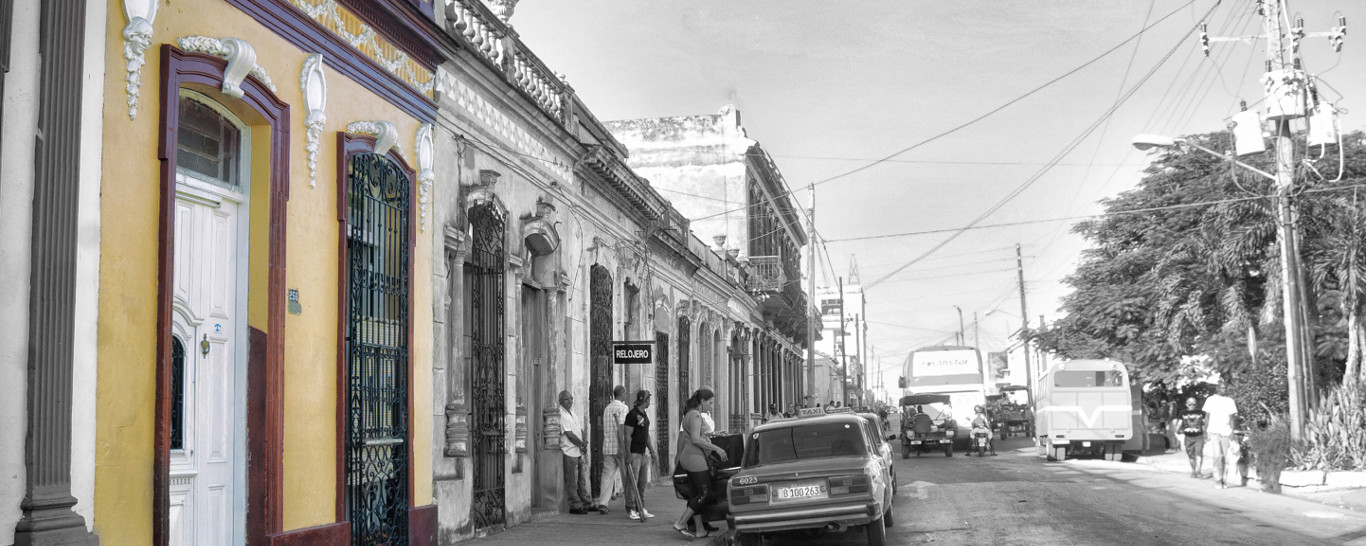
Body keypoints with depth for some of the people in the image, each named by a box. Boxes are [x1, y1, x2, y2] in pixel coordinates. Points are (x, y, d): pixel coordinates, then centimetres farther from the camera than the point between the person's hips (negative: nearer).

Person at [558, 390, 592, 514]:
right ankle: (575, 505, -1)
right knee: (571, 481, -5)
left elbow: (581, 430, 16)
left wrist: (584, 444, -2)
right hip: (569, 451, -9)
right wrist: (581, 444, -8)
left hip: (579, 451, 9)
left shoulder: (573, 412, 15)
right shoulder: (561, 414, -12)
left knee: (582, 479, 14)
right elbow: (569, 434, -15)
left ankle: (585, 503, 21)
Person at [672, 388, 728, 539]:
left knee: (697, 494, 9)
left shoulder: (689, 414, 18)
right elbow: (695, 439, -22)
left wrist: (679, 456, 27)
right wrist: (716, 448, -19)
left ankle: (700, 530, 10)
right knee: (705, 494, -9)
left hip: (687, 459, 11)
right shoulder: (695, 415, -14)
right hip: (695, 459, -11)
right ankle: (680, 523, -9)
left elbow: (682, 437, 22)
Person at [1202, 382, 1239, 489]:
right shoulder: (1211, 400, 5)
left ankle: (1223, 479, 13)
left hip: (1225, 432, 2)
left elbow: (1231, 418, 11)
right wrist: (1205, 432, 2)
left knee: (1225, 457, 2)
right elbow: (1207, 417, 7)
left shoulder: (1229, 401, 10)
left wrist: (1232, 433, 3)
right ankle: (1218, 480, -5)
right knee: (1218, 456, -10)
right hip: (1214, 432, -2)